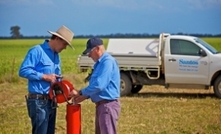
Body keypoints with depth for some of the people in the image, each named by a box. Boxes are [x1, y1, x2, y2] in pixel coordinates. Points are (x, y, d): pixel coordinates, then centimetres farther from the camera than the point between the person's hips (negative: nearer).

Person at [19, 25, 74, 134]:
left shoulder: (56, 55, 15)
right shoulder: (37, 51, -12)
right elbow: (23, 71, -20)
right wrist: (45, 77, -20)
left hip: (51, 101, 9)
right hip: (38, 101, -9)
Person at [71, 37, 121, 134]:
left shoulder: (107, 61, -17)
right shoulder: (100, 63, 16)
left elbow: (99, 85, -25)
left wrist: (80, 93, -14)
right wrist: (84, 96, 12)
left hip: (108, 105, -11)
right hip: (101, 104, 11)